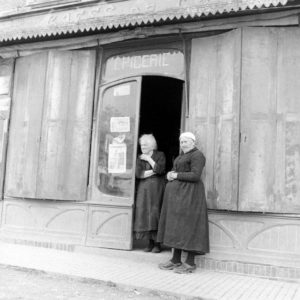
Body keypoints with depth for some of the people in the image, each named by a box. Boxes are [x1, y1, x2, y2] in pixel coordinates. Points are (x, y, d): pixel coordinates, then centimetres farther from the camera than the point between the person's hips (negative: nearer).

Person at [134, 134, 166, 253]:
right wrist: (154, 172, -8)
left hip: (157, 189, -3)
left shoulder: (160, 155, 3)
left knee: (155, 214, -8)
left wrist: (149, 159, -8)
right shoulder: (140, 158, 12)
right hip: (144, 190, 3)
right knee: (145, 214, -3)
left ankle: (157, 243, -1)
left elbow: (160, 169, -13)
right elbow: (138, 174, -3)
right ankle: (150, 242, 5)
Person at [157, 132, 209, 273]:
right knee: (175, 226, 8)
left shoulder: (197, 155, -9)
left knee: (188, 226, -7)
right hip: (177, 193, 10)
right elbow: (175, 171, 23)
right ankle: (176, 260, 14)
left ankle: (190, 263, 0)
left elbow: (195, 175, -20)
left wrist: (176, 175, -13)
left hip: (189, 193, -9)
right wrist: (170, 175, 0)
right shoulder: (182, 156, 19)